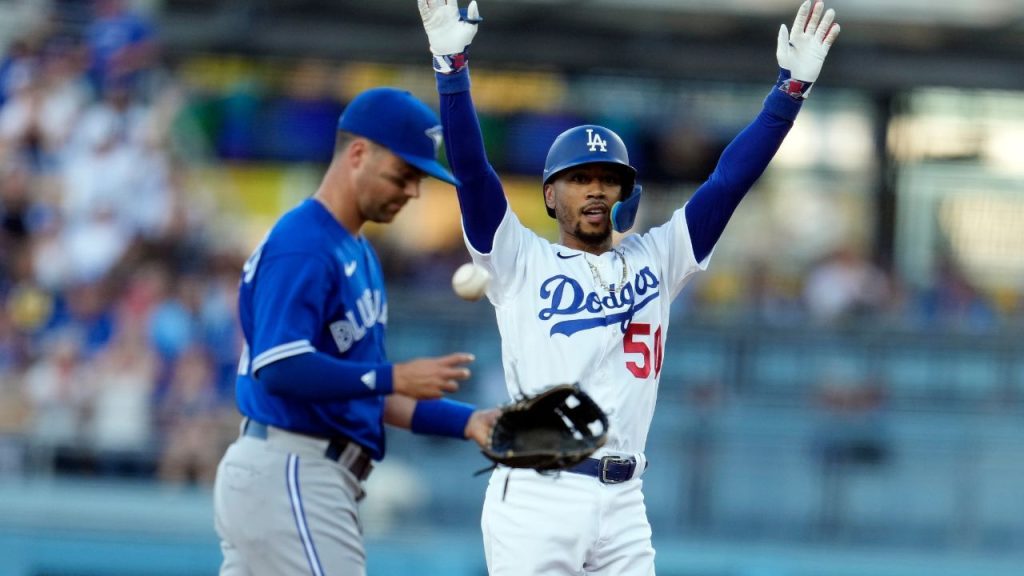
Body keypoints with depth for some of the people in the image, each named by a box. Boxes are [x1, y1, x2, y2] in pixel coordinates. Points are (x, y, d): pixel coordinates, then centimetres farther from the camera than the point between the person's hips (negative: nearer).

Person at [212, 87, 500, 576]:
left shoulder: (358, 255, 19)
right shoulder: (302, 246, -13)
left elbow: (362, 392, 21)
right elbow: (279, 368, -24)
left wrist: (465, 421, 11)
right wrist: (395, 377, -23)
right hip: (289, 476, -10)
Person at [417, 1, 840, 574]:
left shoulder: (655, 259, 16)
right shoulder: (520, 262, 6)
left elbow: (730, 180, 11)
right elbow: (471, 170, -5)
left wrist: (792, 87, 3)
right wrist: (453, 67, -17)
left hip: (623, 507, 4)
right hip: (536, 499, -4)